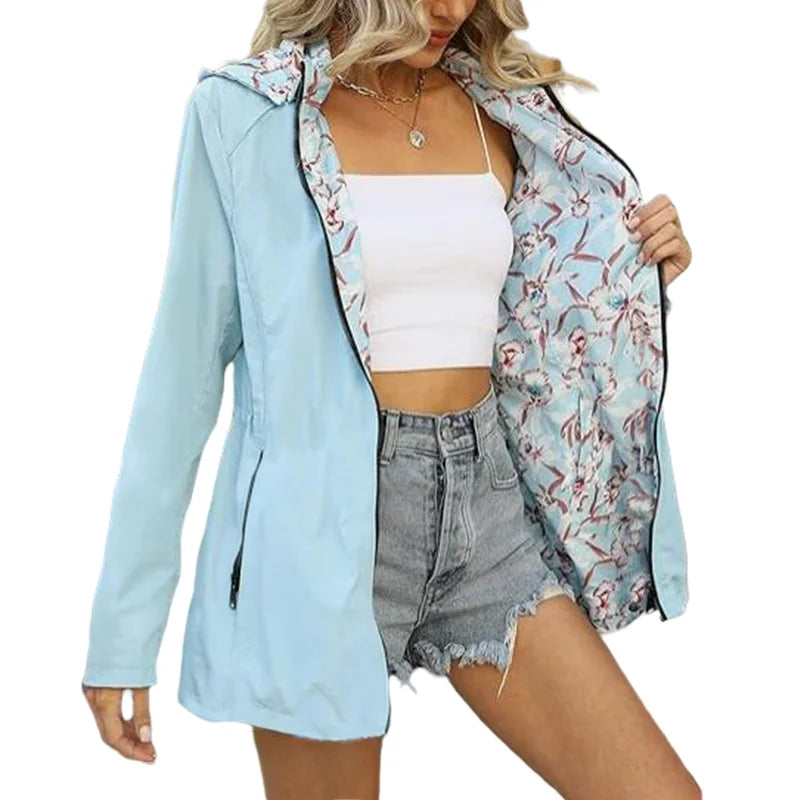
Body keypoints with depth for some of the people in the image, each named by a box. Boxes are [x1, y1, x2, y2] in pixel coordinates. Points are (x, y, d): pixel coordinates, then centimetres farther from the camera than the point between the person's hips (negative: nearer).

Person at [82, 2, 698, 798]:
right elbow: (184, 367, -3)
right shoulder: (244, 111, -5)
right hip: (327, 510, -4)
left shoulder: (505, 110, 8)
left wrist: (637, 274, -1)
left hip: (485, 500, 4)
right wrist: (124, 624, -3)